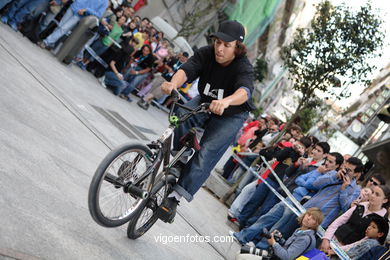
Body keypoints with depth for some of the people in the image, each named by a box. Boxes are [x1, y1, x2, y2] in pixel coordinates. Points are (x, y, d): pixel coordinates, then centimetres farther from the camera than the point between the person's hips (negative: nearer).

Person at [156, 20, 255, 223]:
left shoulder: (244, 67, -28)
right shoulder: (205, 54, -17)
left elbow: (244, 90, -48)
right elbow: (186, 70, -33)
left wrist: (225, 101, -70)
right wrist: (173, 83, -57)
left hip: (231, 116, -4)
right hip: (204, 102, 4)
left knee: (206, 153, -20)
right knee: (180, 117, -28)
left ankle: (175, 197, -17)